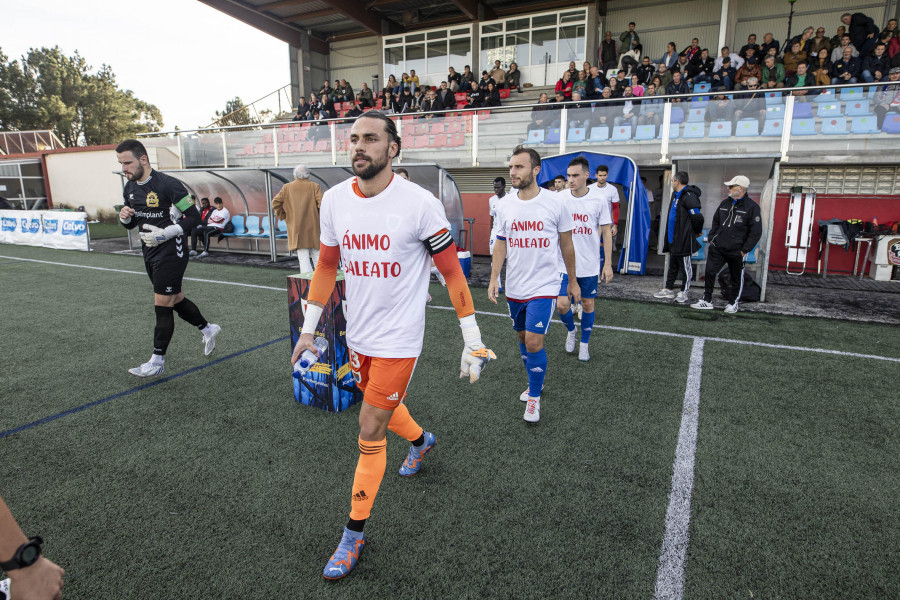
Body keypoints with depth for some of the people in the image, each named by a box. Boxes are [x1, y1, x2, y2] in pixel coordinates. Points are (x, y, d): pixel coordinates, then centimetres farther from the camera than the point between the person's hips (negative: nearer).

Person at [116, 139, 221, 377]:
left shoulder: (168, 184, -17)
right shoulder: (130, 188, 8)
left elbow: (194, 217, -16)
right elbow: (132, 224, 19)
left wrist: (165, 234, -23)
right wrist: (125, 217, -5)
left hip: (171, 253, -8)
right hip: (150, 253, 8)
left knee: (162, 305, -4)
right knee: (175, 299, 17)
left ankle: (157, 361, 5)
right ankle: (208, 329, 38)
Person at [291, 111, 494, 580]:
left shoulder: (419, 203, -17)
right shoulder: (334, 199, -2)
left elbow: (452, 271, -10)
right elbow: (326, 265, 10)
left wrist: (472, 340, -10)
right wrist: (308, 328, 11)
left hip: (399, 338, -6)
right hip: (358, 335, 6)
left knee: (370, 433, -1)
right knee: (385, 407, 25)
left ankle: (355, 533, 21)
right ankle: (421, 440, 60)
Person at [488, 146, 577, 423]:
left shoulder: (555, 203, -8)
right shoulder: (505, 205, 1)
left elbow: (566, 244, 2)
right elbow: (501, 244, 8)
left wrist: (572, 281, 8)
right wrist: (493, 278, -2)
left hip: (543, 286, -4)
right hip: (514, 287, 4)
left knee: (534, 342, -10)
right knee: (523, 337, 16)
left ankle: (534, 398, 11)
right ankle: (535, 383, 40)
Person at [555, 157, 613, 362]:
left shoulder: (598, 201, -6)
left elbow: (606, 233, 1)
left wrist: (608, 264, -2)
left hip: (589, 265, 0)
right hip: (564, 263, 0)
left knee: (588, 304, 9)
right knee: (562, 304, -6)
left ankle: (584, 344, 29)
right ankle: (571, 330, 28)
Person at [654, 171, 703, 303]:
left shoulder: (689, 196, -18)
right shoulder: (676, 195, 13)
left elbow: (697, 217, -22)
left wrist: (697, 232, -7)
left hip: (684, 239, -10)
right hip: (673, 239, 10)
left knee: (685, 266, 3)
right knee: (672, 266, 17)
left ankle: (685, 292, 12)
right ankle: (669, 289, 27)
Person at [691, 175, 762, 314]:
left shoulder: (752, 207, -9)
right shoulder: (725, 203, 9)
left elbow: (756, 232, -10)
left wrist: (744, 250, -13)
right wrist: (711, 238, 9)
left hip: (736, 251, -5)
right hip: (717, 248, 5)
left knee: (736, 278, 10)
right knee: (710, 272, 1)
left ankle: (734, 303, 25)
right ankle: (707, 301, 11)